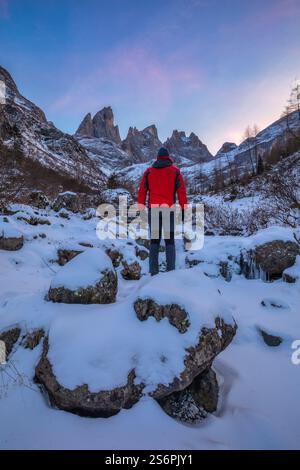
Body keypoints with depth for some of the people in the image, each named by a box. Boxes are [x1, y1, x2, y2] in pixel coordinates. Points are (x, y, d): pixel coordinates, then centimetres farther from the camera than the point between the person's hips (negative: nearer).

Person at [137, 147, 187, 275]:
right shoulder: (175, 171, 6)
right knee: (170, 241, 5)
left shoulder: (149, 171, 11)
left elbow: (142, 191, 6)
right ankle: (170, 271, -2)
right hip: (169, 209, -1)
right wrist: (184, 209, 2)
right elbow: (181, 191, 0)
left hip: (153, 209, 2)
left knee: (154, 241, 8)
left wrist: (141, 209, 9)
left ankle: (153, 272, 6)